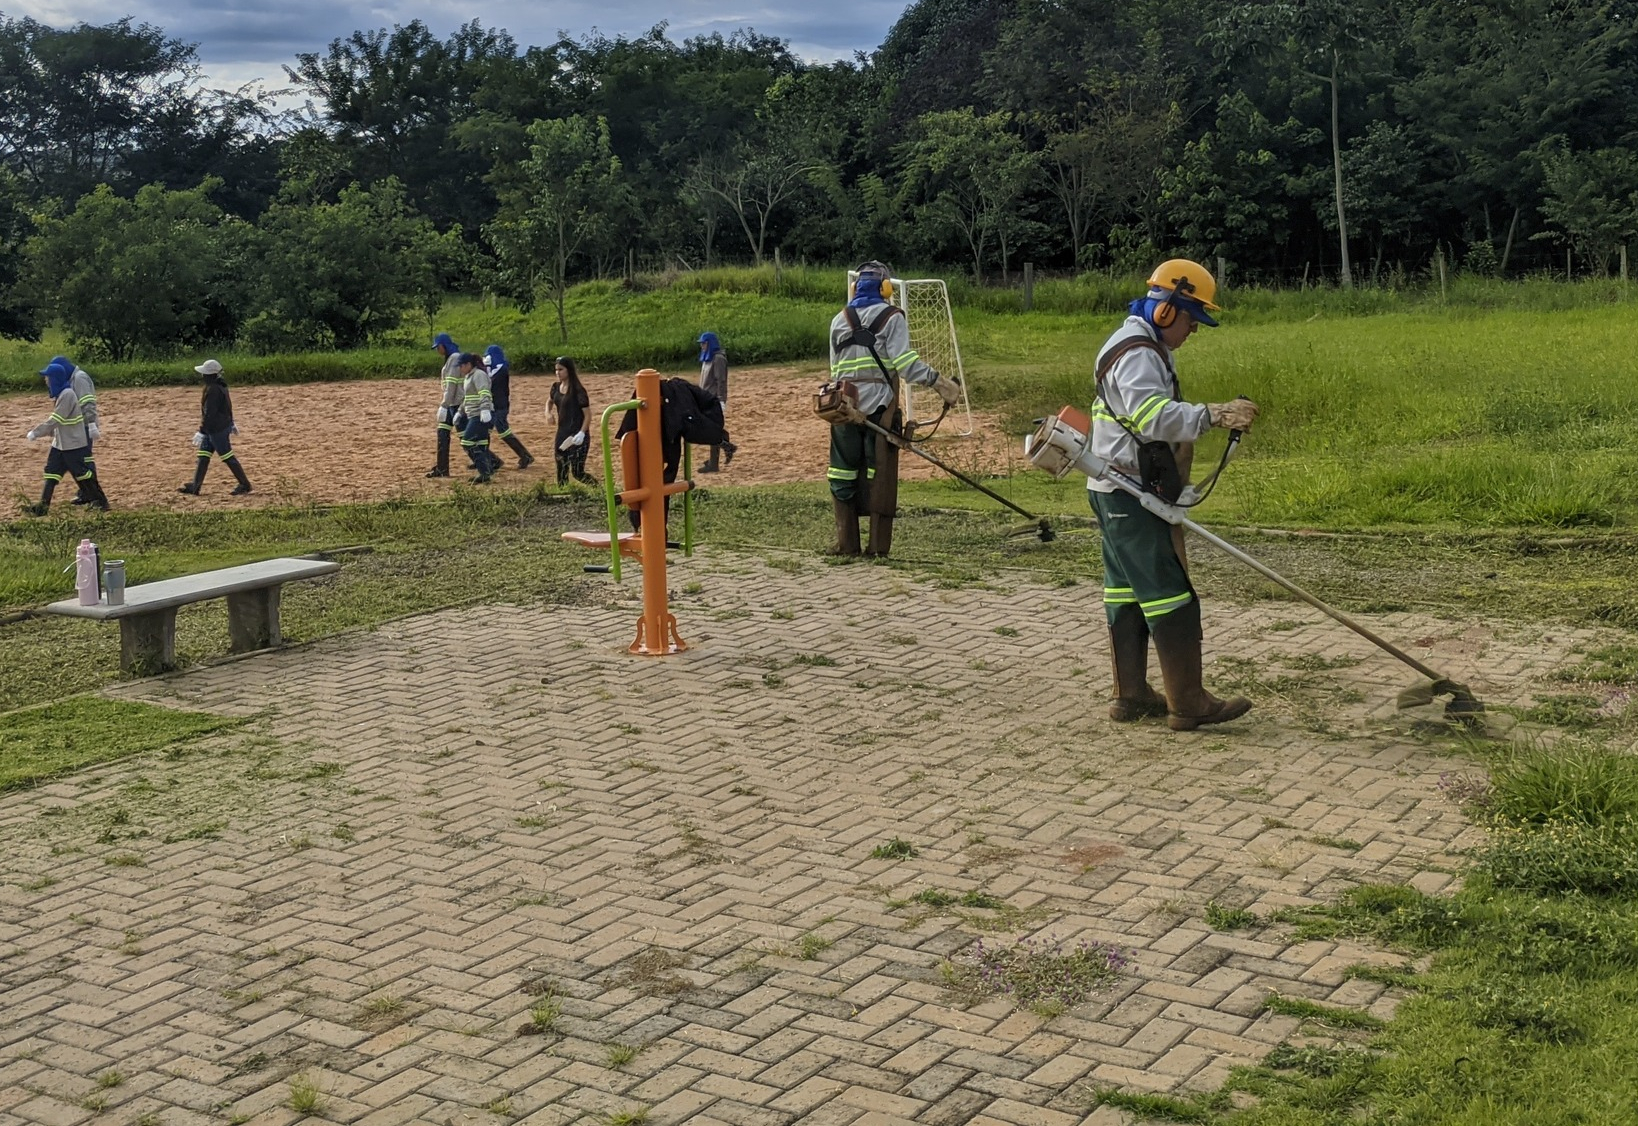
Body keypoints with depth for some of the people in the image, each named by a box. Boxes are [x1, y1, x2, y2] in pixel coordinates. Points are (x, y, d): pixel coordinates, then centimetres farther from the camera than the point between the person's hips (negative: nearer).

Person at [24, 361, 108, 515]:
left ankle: (100, 501, 11)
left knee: (82, 472, 0)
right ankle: (43, 505, 5)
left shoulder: (67, 394, -21)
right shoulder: (60, 394, 9)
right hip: (60, 443, 9)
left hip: (73, 443, -9)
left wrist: (36, 433, -15)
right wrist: (43, 432, 11)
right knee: (51, 472, 5)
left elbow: (55, 420, -21)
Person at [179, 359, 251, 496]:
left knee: (227, 457, -1)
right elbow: (228, 406, 18)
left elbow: (209, 413, -25)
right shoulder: (221, 386, 7)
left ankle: (245, 485, 8)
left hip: (217, 430, -10)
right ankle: (194, 487, 14)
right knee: (202, 456, 11)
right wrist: (231, 423, 29)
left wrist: (201, 431, -23)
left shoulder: (212, 390, -23)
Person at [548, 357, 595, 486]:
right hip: (562, 434, 7)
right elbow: (550, 401, 29)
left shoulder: (578, 390, -13)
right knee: (561, 472, 7)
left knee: (577, 473, -6)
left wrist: (582, 433, -24)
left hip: (576, 437, -7)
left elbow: (588, 415, -13)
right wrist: (548, 413, 8)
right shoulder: (556, 387, 7)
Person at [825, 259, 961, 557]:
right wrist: (939, 382, -12)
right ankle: (878, 545, 0)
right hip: (879, 409, -3)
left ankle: (847, 543, 6)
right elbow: (905, 362, -13)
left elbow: (836, 369, 16)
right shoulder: (891, 317, -1)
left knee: (843, 475, 7)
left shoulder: (839, 320, 14)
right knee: (879, 477, 1)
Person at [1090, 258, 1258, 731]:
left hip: (1118, 492, 11)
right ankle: (1188, 704, -5)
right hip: (1129, 494, -11)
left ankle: (1130, 695, 18)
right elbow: (1155, 417, -34)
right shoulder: (1136, 355, -17)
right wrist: (1216, 413, -39)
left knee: (1127, 592, 13)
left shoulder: (1144, 349, 19)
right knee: (1169, 594, -8)